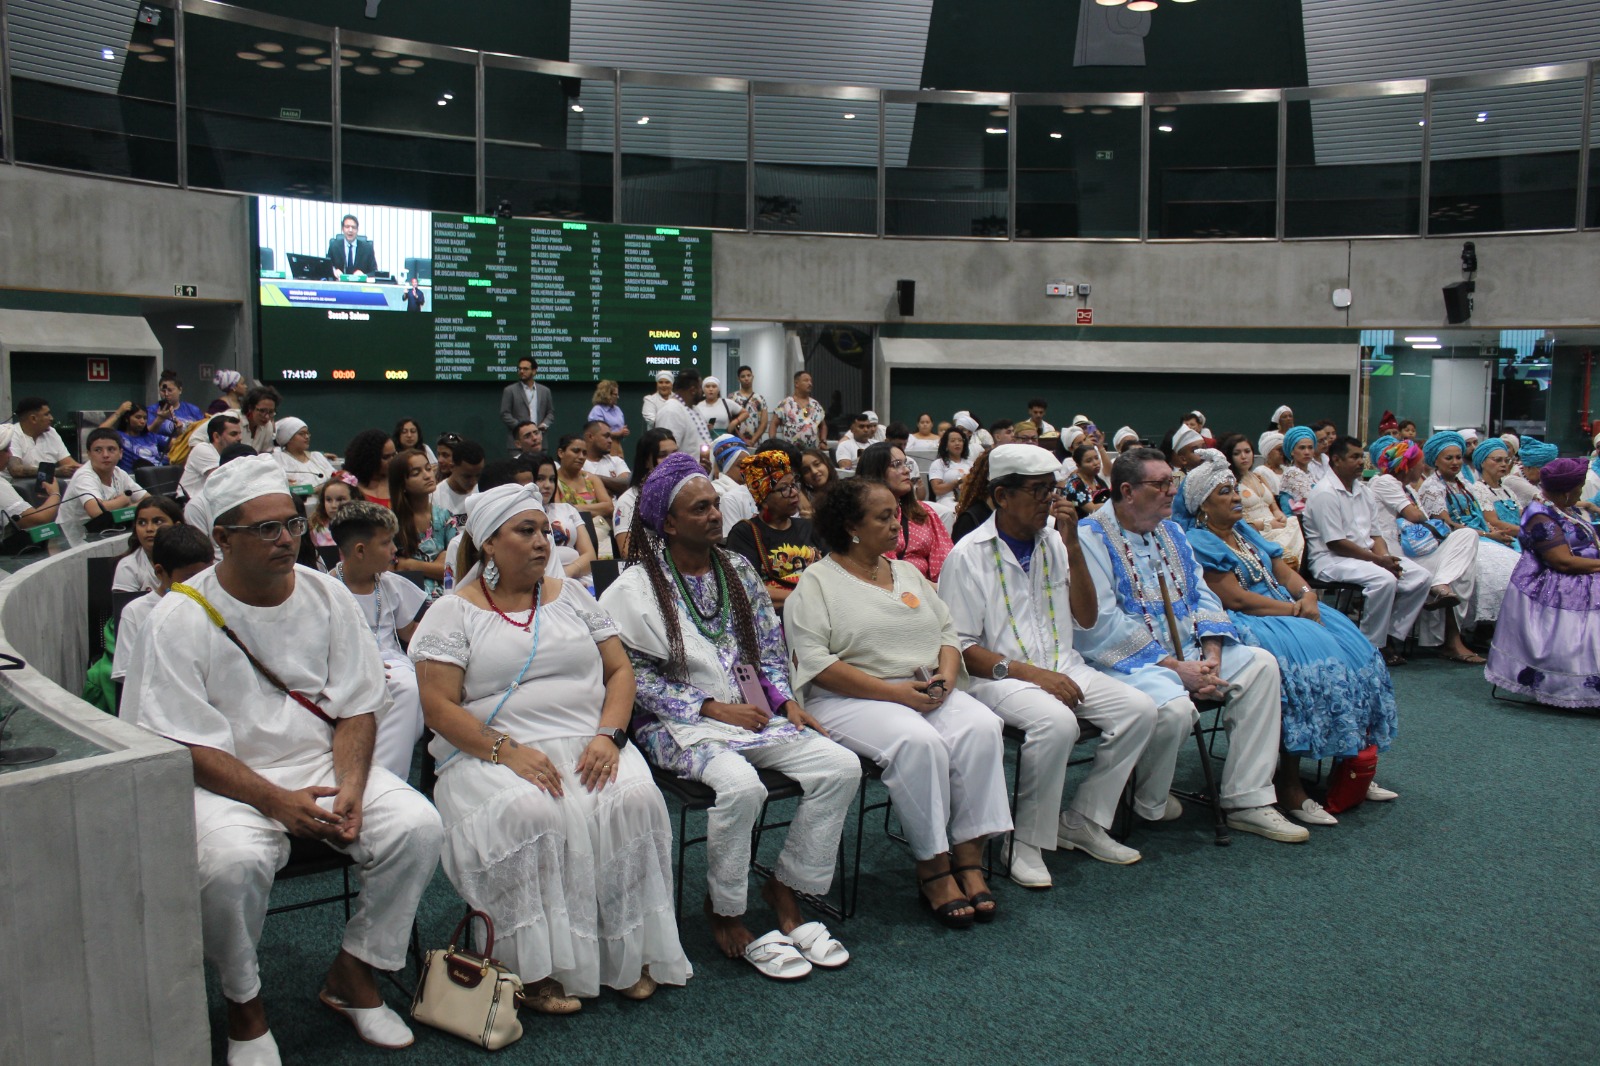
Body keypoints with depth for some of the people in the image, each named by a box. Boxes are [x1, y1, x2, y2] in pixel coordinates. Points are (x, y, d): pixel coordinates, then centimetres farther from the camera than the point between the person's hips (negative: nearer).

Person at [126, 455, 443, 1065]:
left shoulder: (326, 596, 2)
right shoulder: (180, 619, -9)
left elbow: (357, 708, 3)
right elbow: (184, 745, -11)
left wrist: (349, 788, -14)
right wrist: (278, 801, -22)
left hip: (325, 763, 4)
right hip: (227, 780, -3)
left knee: (418, 825, -19)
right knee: (231, 860, -34)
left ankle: (352, 974, 3)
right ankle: (244, 1004, -3)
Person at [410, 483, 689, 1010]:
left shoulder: (572, 596, 16)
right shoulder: (452, 613, 4)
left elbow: (619, 671, 12)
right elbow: (439, 707, -6)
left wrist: (608, 736, -7)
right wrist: (508, 751, -20)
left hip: (589, 747, 3)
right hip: (493, 755, -3)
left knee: (636, 800, -26)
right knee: (531, 815, -34)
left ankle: (629, 952, -13)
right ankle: (539, 967, -20)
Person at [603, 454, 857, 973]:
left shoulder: (737, 570, 12)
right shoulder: (635, 589, -4)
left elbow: (770, 648, 16)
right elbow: (638, 678, -9)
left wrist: (786, 700, -1)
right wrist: (713, 708, -15)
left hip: (753, 712, 6)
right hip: (680, 723, -5)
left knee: (841, 766, -15)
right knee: (741, 785, -34)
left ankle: (785, 889, 2)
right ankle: (724, 911, -8)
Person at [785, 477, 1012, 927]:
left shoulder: (908, 573, 19)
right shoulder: (816, 582, -2)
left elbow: (948, 632, 19)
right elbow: (815, 662, -13)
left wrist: (946, 676, -5)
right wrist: (895, 692, -18)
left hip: (927, 692, 6)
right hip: (850, 699, -6)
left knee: (982, 727, -23)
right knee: (919, 742, -33)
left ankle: (969, 857, -19)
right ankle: (933, 868, -18)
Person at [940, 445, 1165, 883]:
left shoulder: (1054, 542, 9)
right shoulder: (969, 555, -8)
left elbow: (1086, 620, 7)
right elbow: (959, 647, -11)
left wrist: (1073, 547, -4)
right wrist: (1029, 673, -21)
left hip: (1062, 667, 7)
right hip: (998, 675, -6)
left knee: (1139, 709, -13)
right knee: (1056, 721, -34)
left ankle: (1082, 822, 2)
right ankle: (1026, 842, -15)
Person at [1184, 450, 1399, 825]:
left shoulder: (1247, 532, 21)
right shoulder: (1199, 544, -6)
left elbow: (1284, 571, 16)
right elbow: (1236, 598, -15)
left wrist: (1307, 594, -5)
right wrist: (1294, 610, -13)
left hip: (1288, 612, 9)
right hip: (1244, 625, -9)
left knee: (1354, 650, -10)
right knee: (1307, 658, -31)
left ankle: (1350, 760, -3)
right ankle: (1289, 785, -25)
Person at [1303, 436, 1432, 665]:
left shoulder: (1362, 490, 16)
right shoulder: (1325, 493, -12)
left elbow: (1375, 534, 15)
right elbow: (1335, 543, -17)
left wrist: (1385, 557, -7)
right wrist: (1377, 560, -17)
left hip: (1366, 556, 9)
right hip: (1332, 560, -9)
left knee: (1422, 577, -7)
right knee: (1384, 580, -33)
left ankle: (1392, 636, 1)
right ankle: (1371, 646, -18)